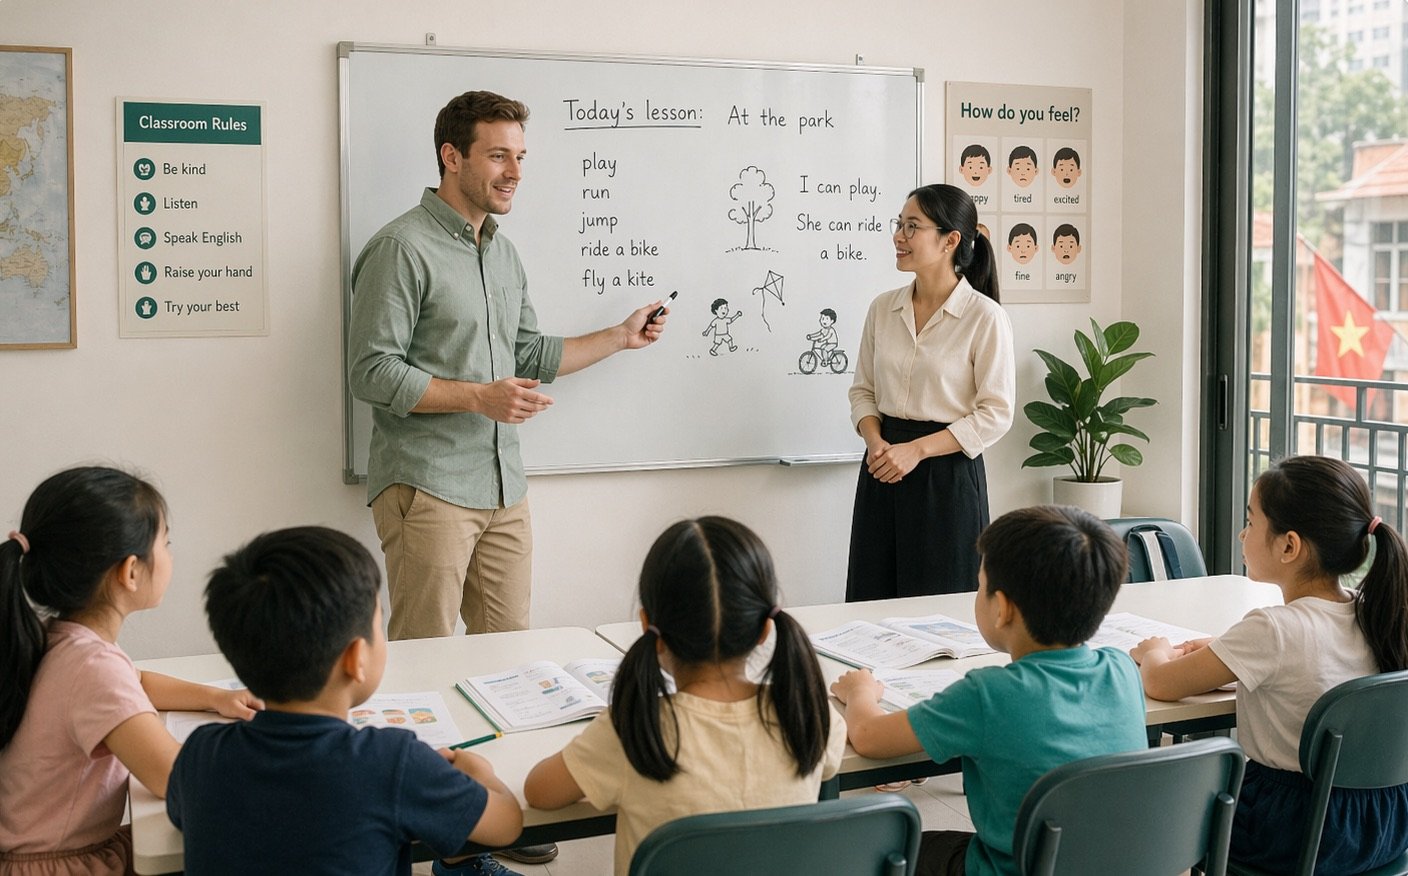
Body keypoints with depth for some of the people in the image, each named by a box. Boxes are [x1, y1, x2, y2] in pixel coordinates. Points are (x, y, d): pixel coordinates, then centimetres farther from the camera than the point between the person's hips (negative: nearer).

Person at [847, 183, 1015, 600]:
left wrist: (916, 449, -15)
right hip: (882, 471, 5)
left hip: (947, 473, -4)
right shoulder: (883, 308, 6)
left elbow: (995, 414, -9)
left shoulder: (985, 317, -9)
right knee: (872, 601, 7)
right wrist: (875, 441, -8)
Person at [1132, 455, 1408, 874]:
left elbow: (1159, 683, -18)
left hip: (1297, 833, -7)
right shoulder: (1373, 612, -4)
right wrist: (1222, 656, 7)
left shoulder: (1272, 630, -25)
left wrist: (1154, 651, 4)